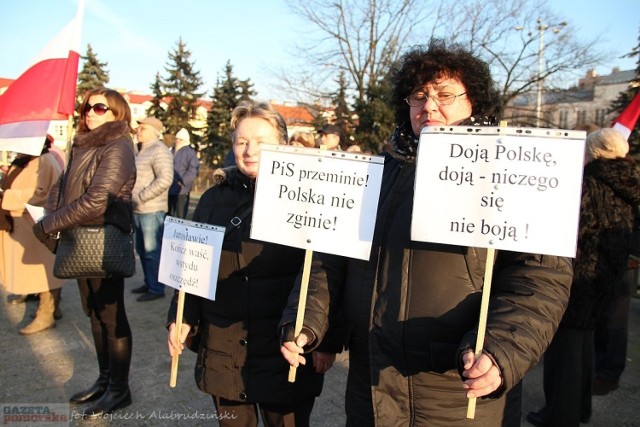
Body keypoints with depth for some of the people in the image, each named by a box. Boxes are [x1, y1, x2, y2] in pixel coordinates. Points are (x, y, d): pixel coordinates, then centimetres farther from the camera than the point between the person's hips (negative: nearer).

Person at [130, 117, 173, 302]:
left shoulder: (159, 150, -12)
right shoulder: (142, 150, 17)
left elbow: (165, 179, -24)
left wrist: (140, 197, -20)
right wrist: (132, 197, 12)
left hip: (152, 210, -10)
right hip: (138, 210, 10)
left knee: (152, 251, -3)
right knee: (142, 249, 16)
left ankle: (156, 288, 7)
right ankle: (149, 283, 28)